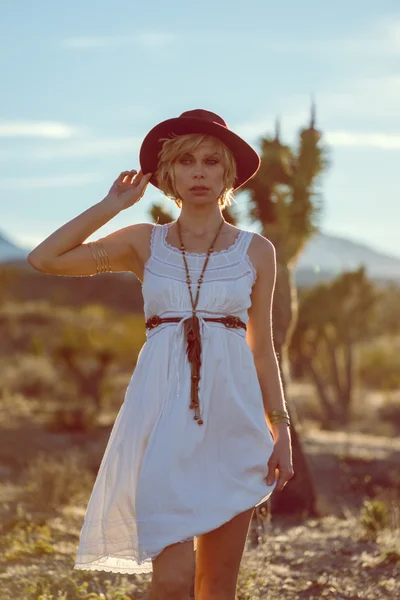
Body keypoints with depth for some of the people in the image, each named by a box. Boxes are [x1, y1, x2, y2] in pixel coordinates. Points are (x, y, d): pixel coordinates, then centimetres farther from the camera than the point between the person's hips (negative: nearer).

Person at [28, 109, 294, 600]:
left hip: (231, 413, 1)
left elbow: (262, 348, 11)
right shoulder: (145, 243, 7)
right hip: (163, 411, -1)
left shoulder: (256, 251, 8)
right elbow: (44, 260, 0)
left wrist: (281, 429, 5)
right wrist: (111, 206, 3)